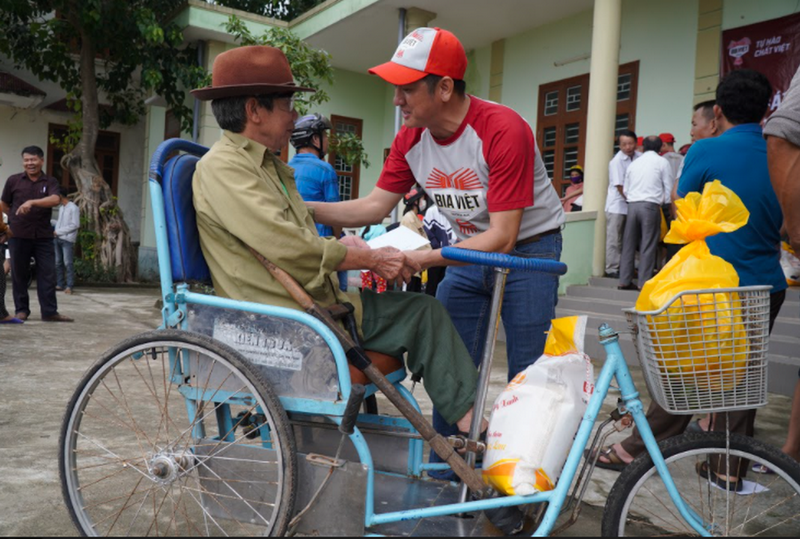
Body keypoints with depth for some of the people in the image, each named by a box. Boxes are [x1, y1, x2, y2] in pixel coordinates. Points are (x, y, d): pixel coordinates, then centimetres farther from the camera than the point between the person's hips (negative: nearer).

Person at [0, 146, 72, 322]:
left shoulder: (50, 182, 1)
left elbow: (55, 200, -19)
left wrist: (32, 202, -30)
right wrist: (18, 217, 12)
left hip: (43, 236, 0)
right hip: (18, 235, 0)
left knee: (48, 274, -1)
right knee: (19, 275, 6)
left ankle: (50, 312, 3)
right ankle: (21, 310, 17)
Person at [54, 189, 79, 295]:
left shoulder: (73, 208, -8)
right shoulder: (62, 208, 19)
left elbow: (75, 225, -14)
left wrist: (58, 231, -12)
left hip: (67, 239, -8)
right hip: (58, 238, 8)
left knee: (67, 263, -10)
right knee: (58, 263, 8)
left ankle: (69, 286, -10)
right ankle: (60, 284, 14)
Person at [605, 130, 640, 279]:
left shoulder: (640, 157, 1)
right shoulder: (617, 161, -13)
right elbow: (620, 186, -12)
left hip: (632, 204, 6)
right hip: (617, 205, -5)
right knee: (614, 239, -1)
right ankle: (612, 269, 5)